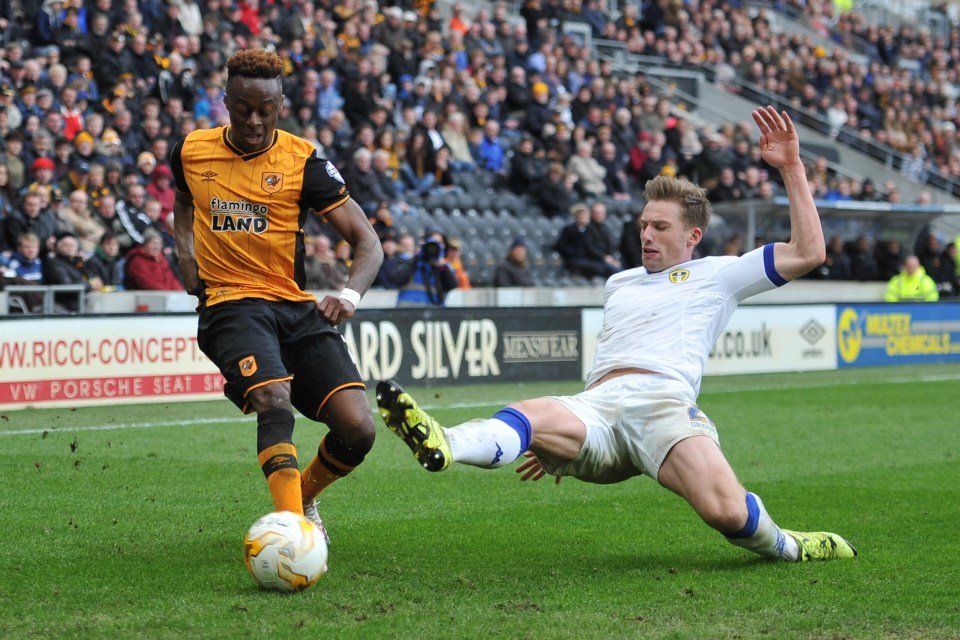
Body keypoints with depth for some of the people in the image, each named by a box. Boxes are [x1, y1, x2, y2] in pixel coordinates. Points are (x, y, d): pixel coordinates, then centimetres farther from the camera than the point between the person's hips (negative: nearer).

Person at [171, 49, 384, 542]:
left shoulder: (303, 160, -1)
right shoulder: (191, 151, 7)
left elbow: (367, 241, -2)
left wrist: (351, 293, -22)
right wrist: (186, 251, 12)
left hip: (297, 307, 1)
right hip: (232, 305, -1)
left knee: (358, 428, -14)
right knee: (274, 400, -34)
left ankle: (303, 497, 18)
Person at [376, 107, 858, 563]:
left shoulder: (716, 275, 19)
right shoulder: (619, 283, 35)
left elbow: (807, 252, 10)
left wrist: (790, 167, 7)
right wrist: (559, 445, 34)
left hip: (664, 401, -3)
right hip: (596, 407, 3)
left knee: (728, 513, -32)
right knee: (538, 414, -35)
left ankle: (782, 546, 3)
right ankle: (442, 446, -66)